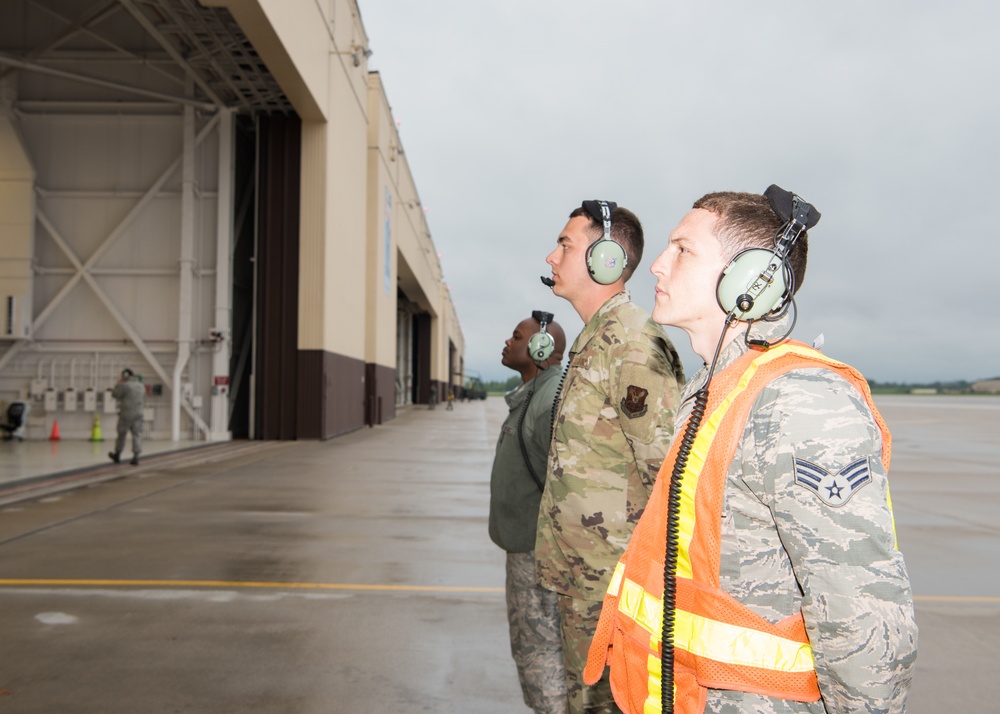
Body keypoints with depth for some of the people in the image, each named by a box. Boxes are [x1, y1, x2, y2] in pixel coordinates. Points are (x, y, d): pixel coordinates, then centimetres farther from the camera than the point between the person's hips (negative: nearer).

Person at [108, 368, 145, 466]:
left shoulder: (125, 385, -12)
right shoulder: (141, 386, 11)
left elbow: (114, 394, -3)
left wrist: (118, 383, 5)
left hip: (126, 414, -5)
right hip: (138, 414, 5)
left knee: (122, 435, 10)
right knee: (137, 435, 2)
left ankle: (117, 455, 24)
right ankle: (136, 457, -5)